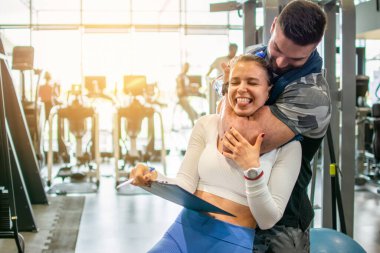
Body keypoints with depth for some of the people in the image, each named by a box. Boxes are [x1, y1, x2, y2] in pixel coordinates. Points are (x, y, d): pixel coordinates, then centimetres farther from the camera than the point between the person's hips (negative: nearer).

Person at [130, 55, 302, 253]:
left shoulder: (287, 146, -2)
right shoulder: (207, 124, 5)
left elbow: (267, 220, -4)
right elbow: (185, 187, 0)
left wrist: (252, 170, -16)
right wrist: (154, 178, -18)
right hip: (186, 230, 2)